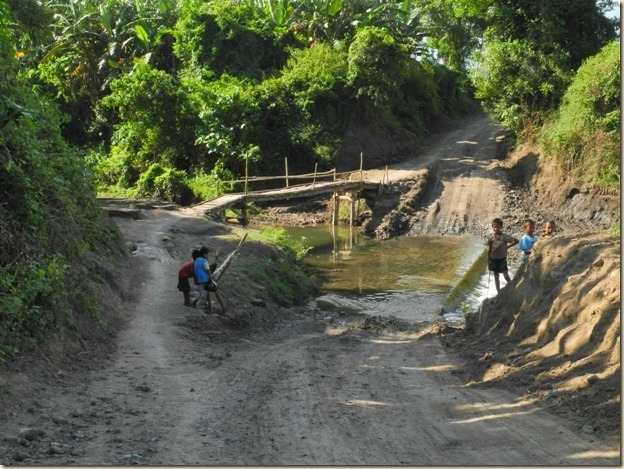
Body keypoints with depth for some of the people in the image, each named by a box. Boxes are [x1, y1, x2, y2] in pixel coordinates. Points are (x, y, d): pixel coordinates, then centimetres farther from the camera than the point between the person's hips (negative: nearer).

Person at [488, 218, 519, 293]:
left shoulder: (505, 236, -12)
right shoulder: (491, 237, -5)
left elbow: (516, 241, -3)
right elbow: (489, 250, 3)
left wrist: (507, 246, -6)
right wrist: (488, 262, 4)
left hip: (502, 258, -3)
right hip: (493, 259, 3)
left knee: (506, 276, -10)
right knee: (496, 276, 10)